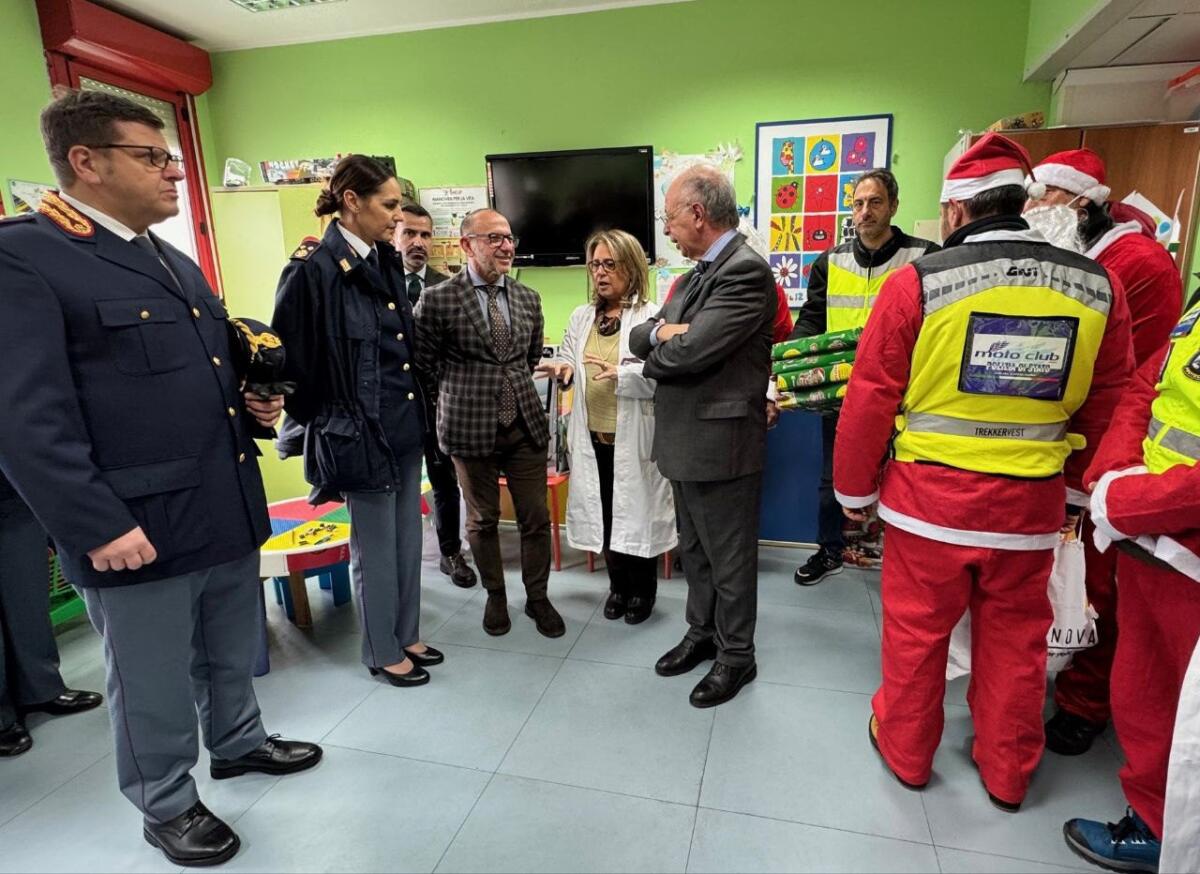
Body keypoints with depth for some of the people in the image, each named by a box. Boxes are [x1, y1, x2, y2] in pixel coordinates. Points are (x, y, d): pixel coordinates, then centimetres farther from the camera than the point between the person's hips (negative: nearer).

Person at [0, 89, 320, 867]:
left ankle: (239, 743, 48)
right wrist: (97, 525, -21)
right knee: (154, 686, 14)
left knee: (232, 656, 24)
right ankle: (168, 806, 36)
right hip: (138, 529, -7)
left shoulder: (178, 264, 15)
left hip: (229, 511, 8)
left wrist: (255, 405, 4)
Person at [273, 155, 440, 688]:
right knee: (375, 548, 8)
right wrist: (322, 420, -4)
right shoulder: (314, 271, -15)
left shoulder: (387, 263, 8)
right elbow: (290, 357, -12)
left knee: (408, 539, 17)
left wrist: (418, 411, 13)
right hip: (359, 433, -7)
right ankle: (382, 653, 27)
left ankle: (406, 636, 35)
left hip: (405, 425, 7)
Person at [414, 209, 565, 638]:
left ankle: (537, 597, 27)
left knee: (536, 518, 8)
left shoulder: (528, 298, 6)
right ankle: (495, 596, 33)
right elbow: (423, 364, 0)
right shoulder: (438, 298, -7)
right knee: (482, 520, 12)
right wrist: (457, 402, 6)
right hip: (471, 426, -3)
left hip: (526, 424, 3)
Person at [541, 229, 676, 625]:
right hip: (593, 434, 5)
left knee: (636, 511, 7)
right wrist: (563, 367, -11)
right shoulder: (581, 317, 10)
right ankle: (618, 585, 33)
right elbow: (567, 357, 11)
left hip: (633, 436, -5)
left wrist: (621, 374, -29)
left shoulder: (651, 317, -8)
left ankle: (643, 590, 28)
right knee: (604, 513, 14)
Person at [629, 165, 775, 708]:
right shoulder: (699, 271, 12)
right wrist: (660, 330, -12)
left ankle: (736, 656, 28)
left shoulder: (745, 270, -17)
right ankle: (702, 633, 41)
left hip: (720, 445, -9)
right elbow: (640, 338, 11)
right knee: (695, 550, 22)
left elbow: (692, 351, -26)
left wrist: (654, 357, -6)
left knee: (729, 558, 9)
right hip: (685, 441, 9)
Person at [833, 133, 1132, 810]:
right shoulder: (1099, 286, -1)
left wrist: (854, 488, 3)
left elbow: (870, 398, -10)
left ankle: (906, 752, 35)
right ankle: (1008, 773, 38)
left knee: (916, 630, 15)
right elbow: (1107, 405, 6)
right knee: (1016, 638, 19)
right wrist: (1078, 490, 20)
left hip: (929, 496, -3)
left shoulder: (917, 282, -13)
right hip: (1032, 501, 4)